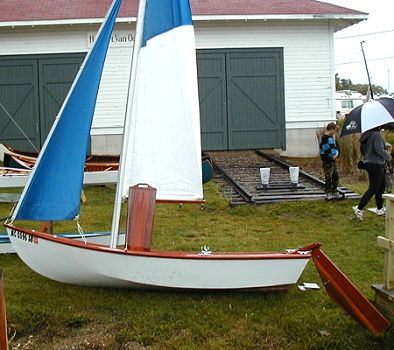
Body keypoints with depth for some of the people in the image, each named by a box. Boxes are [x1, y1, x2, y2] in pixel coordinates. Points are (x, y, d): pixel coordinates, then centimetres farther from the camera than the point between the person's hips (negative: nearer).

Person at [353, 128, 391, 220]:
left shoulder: (365, 136, 8)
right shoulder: (376, 135, -17)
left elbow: (362, 149, 14)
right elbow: (379, 149, -22)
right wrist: (388, 157, -7)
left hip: (368, 163, 9)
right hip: (376, 164, -9)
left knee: (382, 186, 19)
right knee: (373, 188, -5)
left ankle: (380, 209, 26)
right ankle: (359, 208, -10)